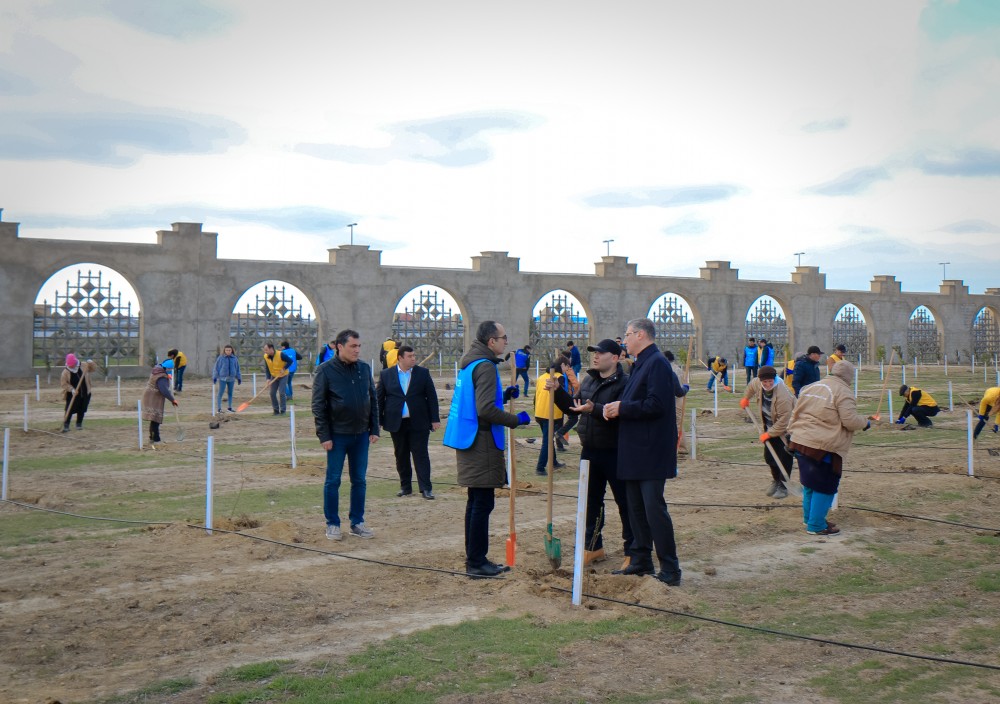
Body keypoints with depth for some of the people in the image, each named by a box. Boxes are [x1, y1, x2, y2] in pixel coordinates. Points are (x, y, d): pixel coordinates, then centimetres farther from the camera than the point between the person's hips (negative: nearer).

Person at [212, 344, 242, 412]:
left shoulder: (235, 358, 6)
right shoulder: (220, 358, -3)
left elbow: (237, 369, 13)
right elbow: (216, 368, 0)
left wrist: (239, 378, 14)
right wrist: (215, 377, -4)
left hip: (231, 378, 3)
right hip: (222, 378, -3)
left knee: (230, 393, 11)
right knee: (221, 393, -5)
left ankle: (229, 407, 22)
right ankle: (219, 408, -2)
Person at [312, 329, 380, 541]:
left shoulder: (364, 368, 4)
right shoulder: (325, 370, -8)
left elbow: (373, 400, 10)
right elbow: (318, 405, -8)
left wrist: (374, 429, 5)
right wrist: (324, 435, -12)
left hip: (361, 435, 4)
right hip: (337, 435, -4)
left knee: (359, 480, 9)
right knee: (333, 480, 3)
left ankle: (357, 522, 20)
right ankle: (332, 524, 14)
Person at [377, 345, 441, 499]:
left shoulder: (423, 373, 3)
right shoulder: (386, 375, 3)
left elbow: (432, 397, 3)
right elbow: (379, 398, 6)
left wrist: (435, 419, -2)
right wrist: (379, 421, 1)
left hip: (418, 423, -1)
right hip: (396, 423, 1)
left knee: (421, 455, -2)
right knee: (401, 456, 8)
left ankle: (426, 488, -2)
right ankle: (405, 487, 19)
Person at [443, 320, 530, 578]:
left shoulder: (469, 363, 15)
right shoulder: (485, 366, -16)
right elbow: (486, 410, -23)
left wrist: (504, 395, 14)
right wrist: (516, 420, -13)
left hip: (469, 440, 10)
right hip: (481, 443, -10)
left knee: (476, 502, 16)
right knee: (482, 503, -5)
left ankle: (474, 559, 22)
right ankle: (476, 562, -1)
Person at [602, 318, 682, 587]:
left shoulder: (657, 363, -14)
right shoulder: (641, 364, 17)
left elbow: (656, 404, -24)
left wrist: (622, 408, -15)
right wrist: (614, 409, 2)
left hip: (651, 451, -10)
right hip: (635, 450, 10)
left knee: (654, 509, -9)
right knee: (636, 509, 14)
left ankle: (670, 570, -3)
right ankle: (641, 562, 23)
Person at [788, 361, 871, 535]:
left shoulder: (811, 387, 16)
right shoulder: (843, 392, -9)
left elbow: (796, 413, 21)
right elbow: (850, 420, -15)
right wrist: (866, 422, 3)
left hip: (799, 442, 8)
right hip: (822, 447, -8)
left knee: (810, 482, 22)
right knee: (825, 486, 2)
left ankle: (809, 517, 34)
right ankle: (816, 526, 5)